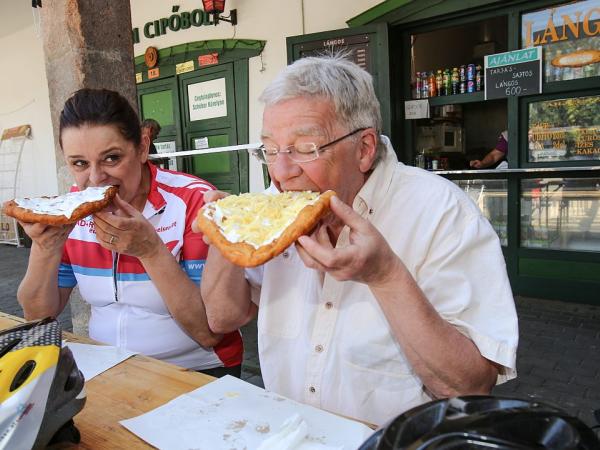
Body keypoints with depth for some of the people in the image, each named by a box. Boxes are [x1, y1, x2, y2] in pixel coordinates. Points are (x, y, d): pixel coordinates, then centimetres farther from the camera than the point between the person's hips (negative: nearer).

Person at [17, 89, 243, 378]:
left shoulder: (193, 201, -18)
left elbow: (210, 332, -20)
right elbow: (39, 316, 2)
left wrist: (150, 250, -30)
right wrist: (45, 247, -16)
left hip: (195, 372, -5)